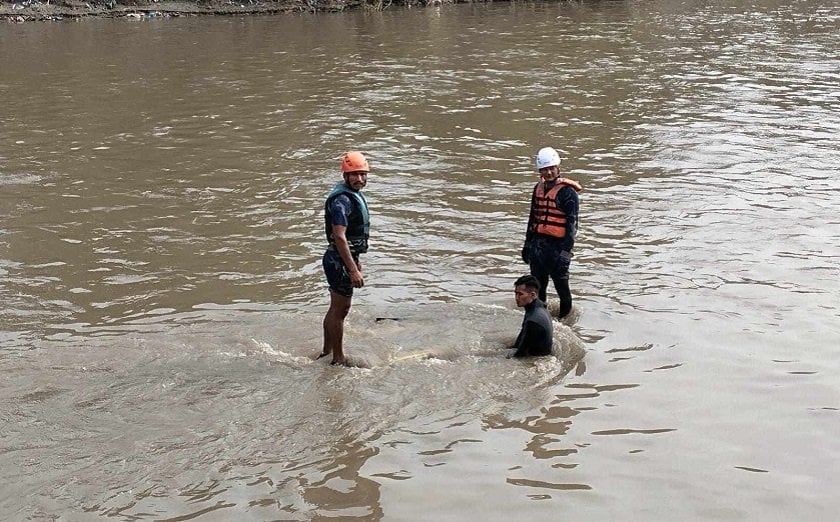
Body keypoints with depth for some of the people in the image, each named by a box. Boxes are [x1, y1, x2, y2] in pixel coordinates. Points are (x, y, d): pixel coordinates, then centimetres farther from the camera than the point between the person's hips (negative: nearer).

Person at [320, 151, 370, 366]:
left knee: (336, 309, 18)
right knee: (340, 310, -1)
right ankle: (338, 359, 7)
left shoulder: (355, 195, 12)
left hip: (346, 258, 10)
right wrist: (353, 270, -28)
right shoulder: (341, 200, -21)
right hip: (339, 261, -10)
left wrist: (356, 262, 25)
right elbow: (339, 237, -27)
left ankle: (327, 353, 29)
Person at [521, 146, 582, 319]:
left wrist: (566, 251, -19)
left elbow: (572, 224, -14)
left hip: (557, 246, -7)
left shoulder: (567, 192, -10)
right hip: (538, 245, 7)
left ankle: (565, 317, 16)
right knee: (538, 288, 13)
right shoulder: (539, 188, 13)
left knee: (561, 287, 1)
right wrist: (528, 243, 22)